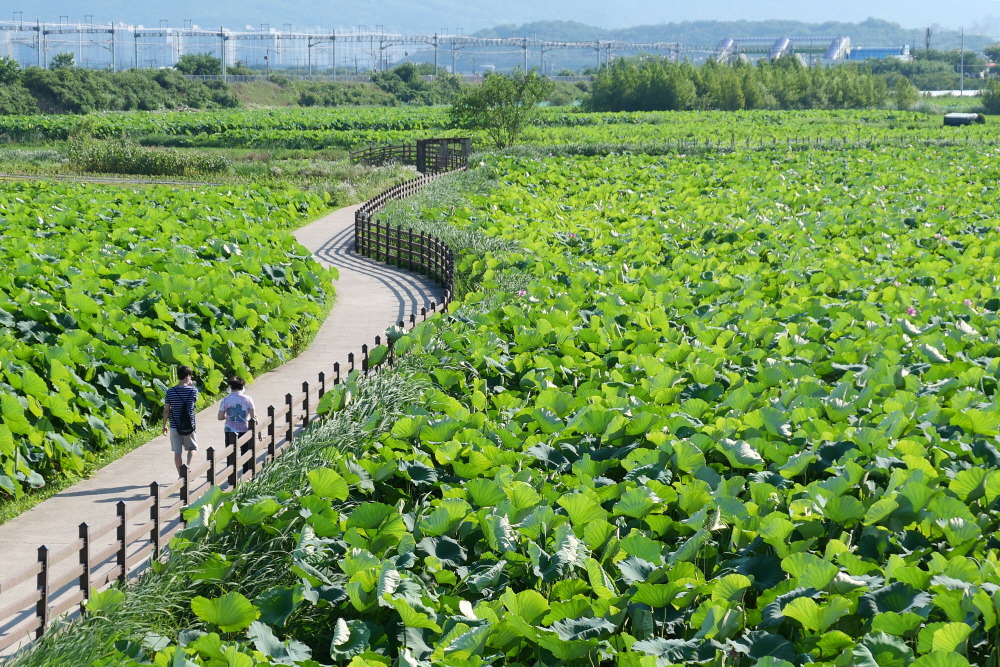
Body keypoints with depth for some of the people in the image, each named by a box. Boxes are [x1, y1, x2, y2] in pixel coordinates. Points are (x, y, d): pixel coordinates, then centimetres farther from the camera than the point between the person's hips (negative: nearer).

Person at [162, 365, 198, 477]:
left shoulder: (170, 391, -5)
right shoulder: (193, 390, -8)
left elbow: (166, 410, -2)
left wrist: (164, 425, 9)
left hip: (175, 426, 1)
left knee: (177, 452, 7)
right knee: (192, 447, 17)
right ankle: (188, 466, -8)